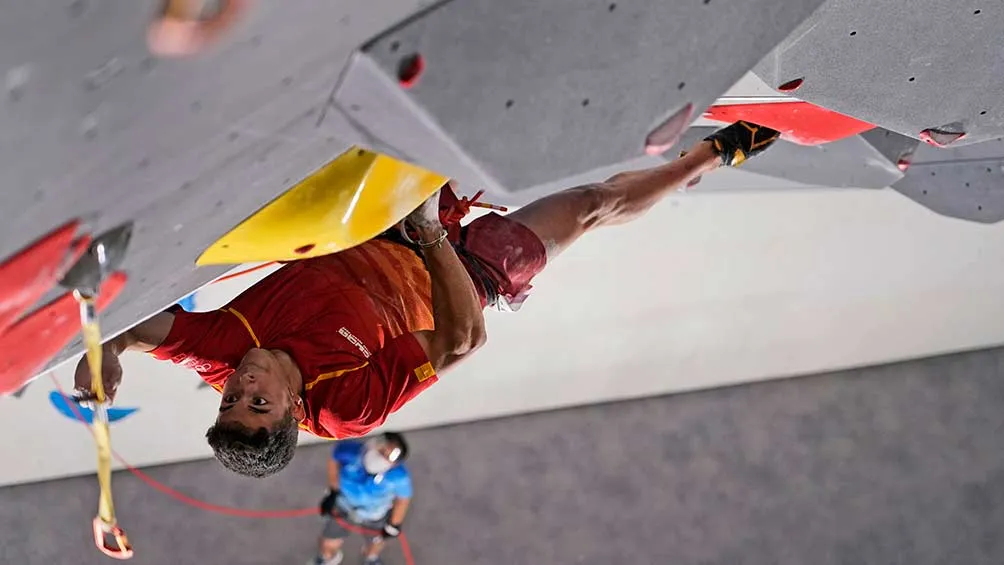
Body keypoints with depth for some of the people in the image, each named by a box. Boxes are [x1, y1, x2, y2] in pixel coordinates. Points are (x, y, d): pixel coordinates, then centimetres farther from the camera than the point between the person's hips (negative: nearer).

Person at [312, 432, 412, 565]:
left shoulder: (399, 477, -42)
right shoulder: (350, 451, -38)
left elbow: (403, 499, -20)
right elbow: (334, 459, -13)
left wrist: (394, 526, -5)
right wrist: (333, 491, -7)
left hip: (376, 514, -1)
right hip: (344, 506, 1)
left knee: (377, 541, 32)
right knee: (328, 544, 21)